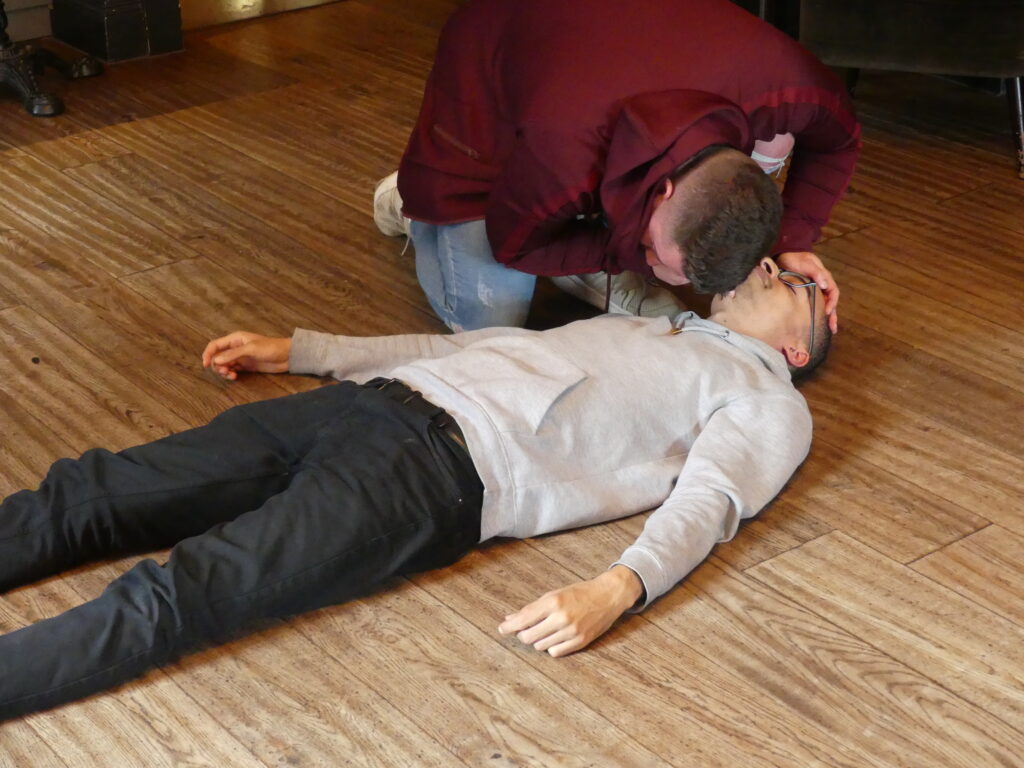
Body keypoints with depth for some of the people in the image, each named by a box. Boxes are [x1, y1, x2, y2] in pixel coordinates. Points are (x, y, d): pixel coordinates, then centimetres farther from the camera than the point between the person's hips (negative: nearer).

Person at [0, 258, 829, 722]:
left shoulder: (770, 403, 15)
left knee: (171, 601, -24)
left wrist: (619, 588, -27)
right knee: (85, 496, -8)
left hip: (446, 471, -7)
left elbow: (704, 502, -4)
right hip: (379, 400, 7)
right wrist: (297, 349, 29)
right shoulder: (635, 326, 34)